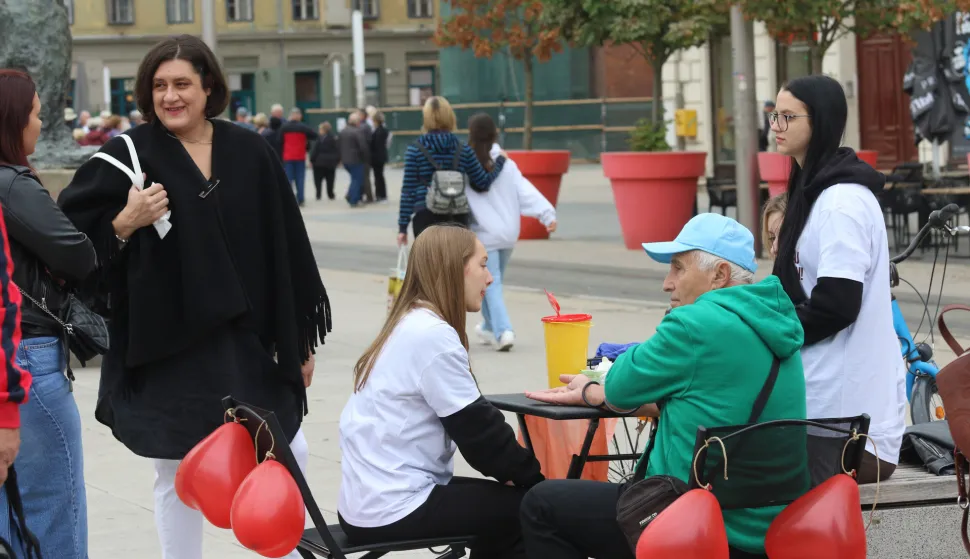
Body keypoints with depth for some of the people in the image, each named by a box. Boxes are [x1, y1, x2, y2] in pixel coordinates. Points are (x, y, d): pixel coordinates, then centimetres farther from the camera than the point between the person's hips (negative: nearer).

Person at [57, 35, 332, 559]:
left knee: (289, 456, 6)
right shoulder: (129, 155, -5)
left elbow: (285, 248, 6)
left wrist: (300, 336, 6)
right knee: (178, 475, 5)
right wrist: (125, 223, -23)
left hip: (248, 336, 2)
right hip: (168, 343, -2)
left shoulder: (249, 152, 2)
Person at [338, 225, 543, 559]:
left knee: (502, 501, 22)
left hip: (372, 500, 10)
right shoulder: (432, 335, -16)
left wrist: (511, 473, 8)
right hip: (394, 509, -9)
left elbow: (468, 425, 16)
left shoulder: (411, 325, 12)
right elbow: (477, 428, -13)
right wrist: (534, 479, -2)